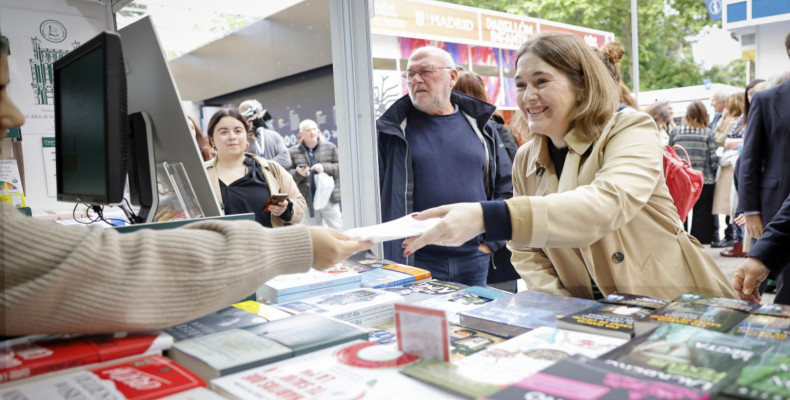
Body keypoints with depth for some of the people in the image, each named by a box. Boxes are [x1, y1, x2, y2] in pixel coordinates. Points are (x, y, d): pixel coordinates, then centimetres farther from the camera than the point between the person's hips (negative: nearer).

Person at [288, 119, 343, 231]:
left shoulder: (330, 147, 6)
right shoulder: (293, 152, 5)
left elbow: (340, 167, 2)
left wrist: (325, 168, -13)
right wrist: (298, 174, -16)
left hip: (329, 199, 0)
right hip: (308, 201, 1)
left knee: (339, 230, 1)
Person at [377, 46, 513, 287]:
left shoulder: (479, 124, 8)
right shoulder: (392, 130, 1)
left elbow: (506, 188, 9)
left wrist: (491, 242, 1)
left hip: (475, 261, 3)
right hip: (414, 262, -2)